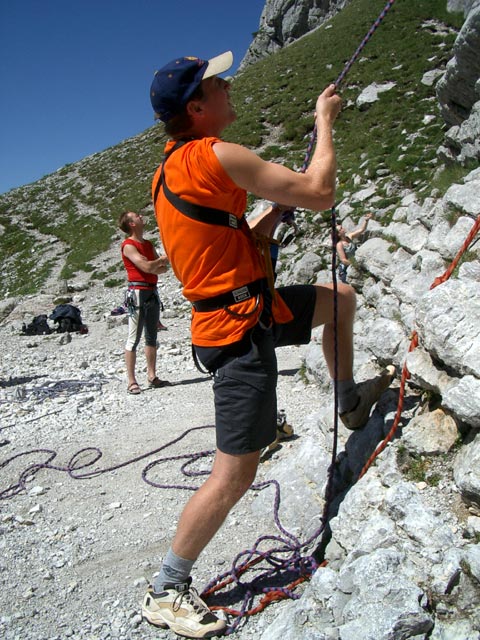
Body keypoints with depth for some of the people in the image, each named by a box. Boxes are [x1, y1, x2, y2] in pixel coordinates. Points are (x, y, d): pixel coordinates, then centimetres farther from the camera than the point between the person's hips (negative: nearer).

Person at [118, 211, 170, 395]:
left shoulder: (148, 244, 17)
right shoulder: (128, 246, -6)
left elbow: (163, 268, 10)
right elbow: (147, 266, -17)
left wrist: (153, 267, -10)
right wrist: (162, 259, -2)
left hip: (152, 292, 8)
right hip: (138, 293, -8)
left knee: (152, 337, 10)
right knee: (133, 339, -7)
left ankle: (152, 377, 16)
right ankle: (132, 382, -4)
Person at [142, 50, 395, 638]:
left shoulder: (171, 170, 13)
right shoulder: (215, 155, -18)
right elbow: (320, 194, -17)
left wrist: (278, 204, 12)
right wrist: (324, 120, -2)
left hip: (249, 306, 10)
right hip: (241, 327, -10)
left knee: (340, 297, 25)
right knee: (235, 474, -2)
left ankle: (350, 401, 41)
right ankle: (165, 592, 17)